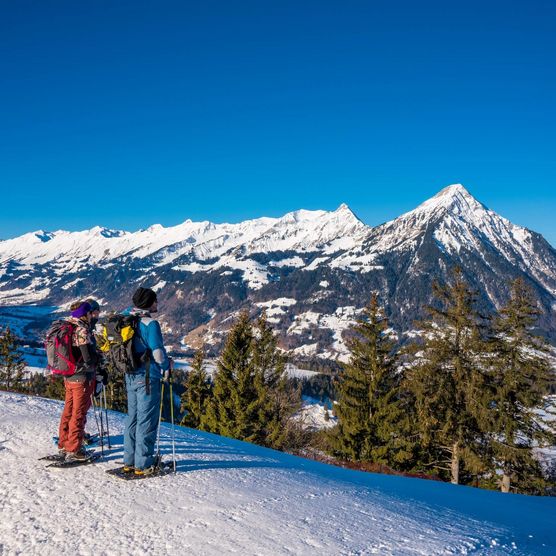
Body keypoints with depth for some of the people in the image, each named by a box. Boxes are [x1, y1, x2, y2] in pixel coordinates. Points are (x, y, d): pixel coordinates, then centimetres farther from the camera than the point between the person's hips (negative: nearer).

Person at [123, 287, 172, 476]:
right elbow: (158, 353, -21)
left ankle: (129, 461, 23)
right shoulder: (150, 324, -17)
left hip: (130, 376, 8)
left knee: (132, 418, 16)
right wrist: (167, 365, -3)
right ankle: (143, 464, 7)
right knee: (147, 421, 1)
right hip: (148, 377, -8)